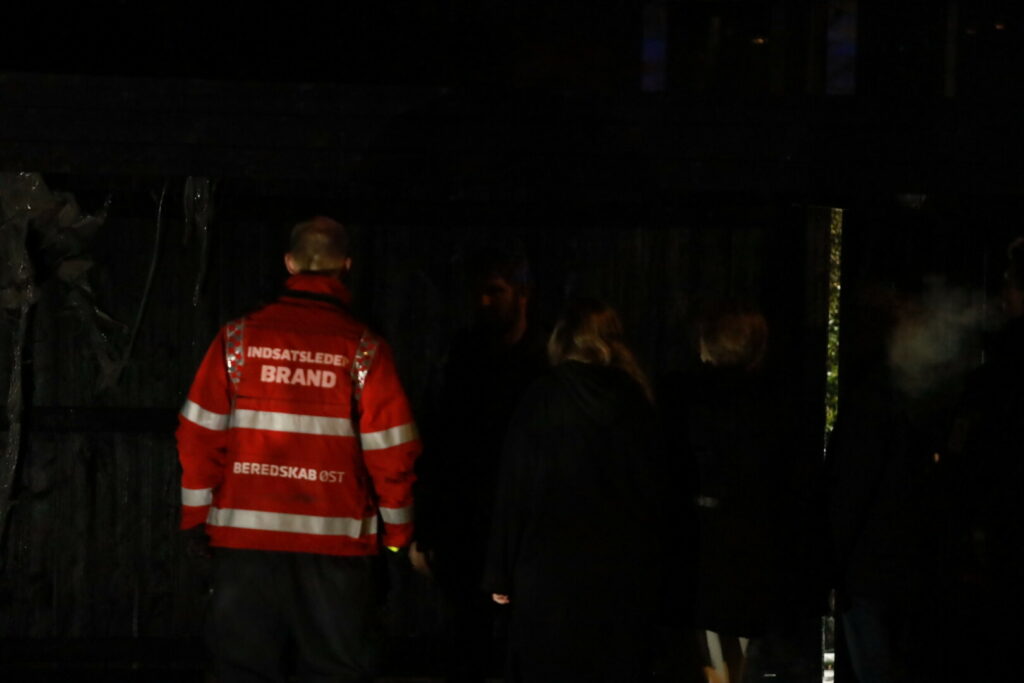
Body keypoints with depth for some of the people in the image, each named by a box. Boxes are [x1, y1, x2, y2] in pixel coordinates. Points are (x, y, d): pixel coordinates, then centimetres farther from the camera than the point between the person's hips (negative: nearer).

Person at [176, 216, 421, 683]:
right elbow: (390, 448, -3)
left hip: (244, 535, 2)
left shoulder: (240, 337, 1)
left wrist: (196, 515, 10)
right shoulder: (364, 348, -4)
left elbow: (200, 433, 1)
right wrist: (398, 530, 9)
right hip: (335, 539, -1)